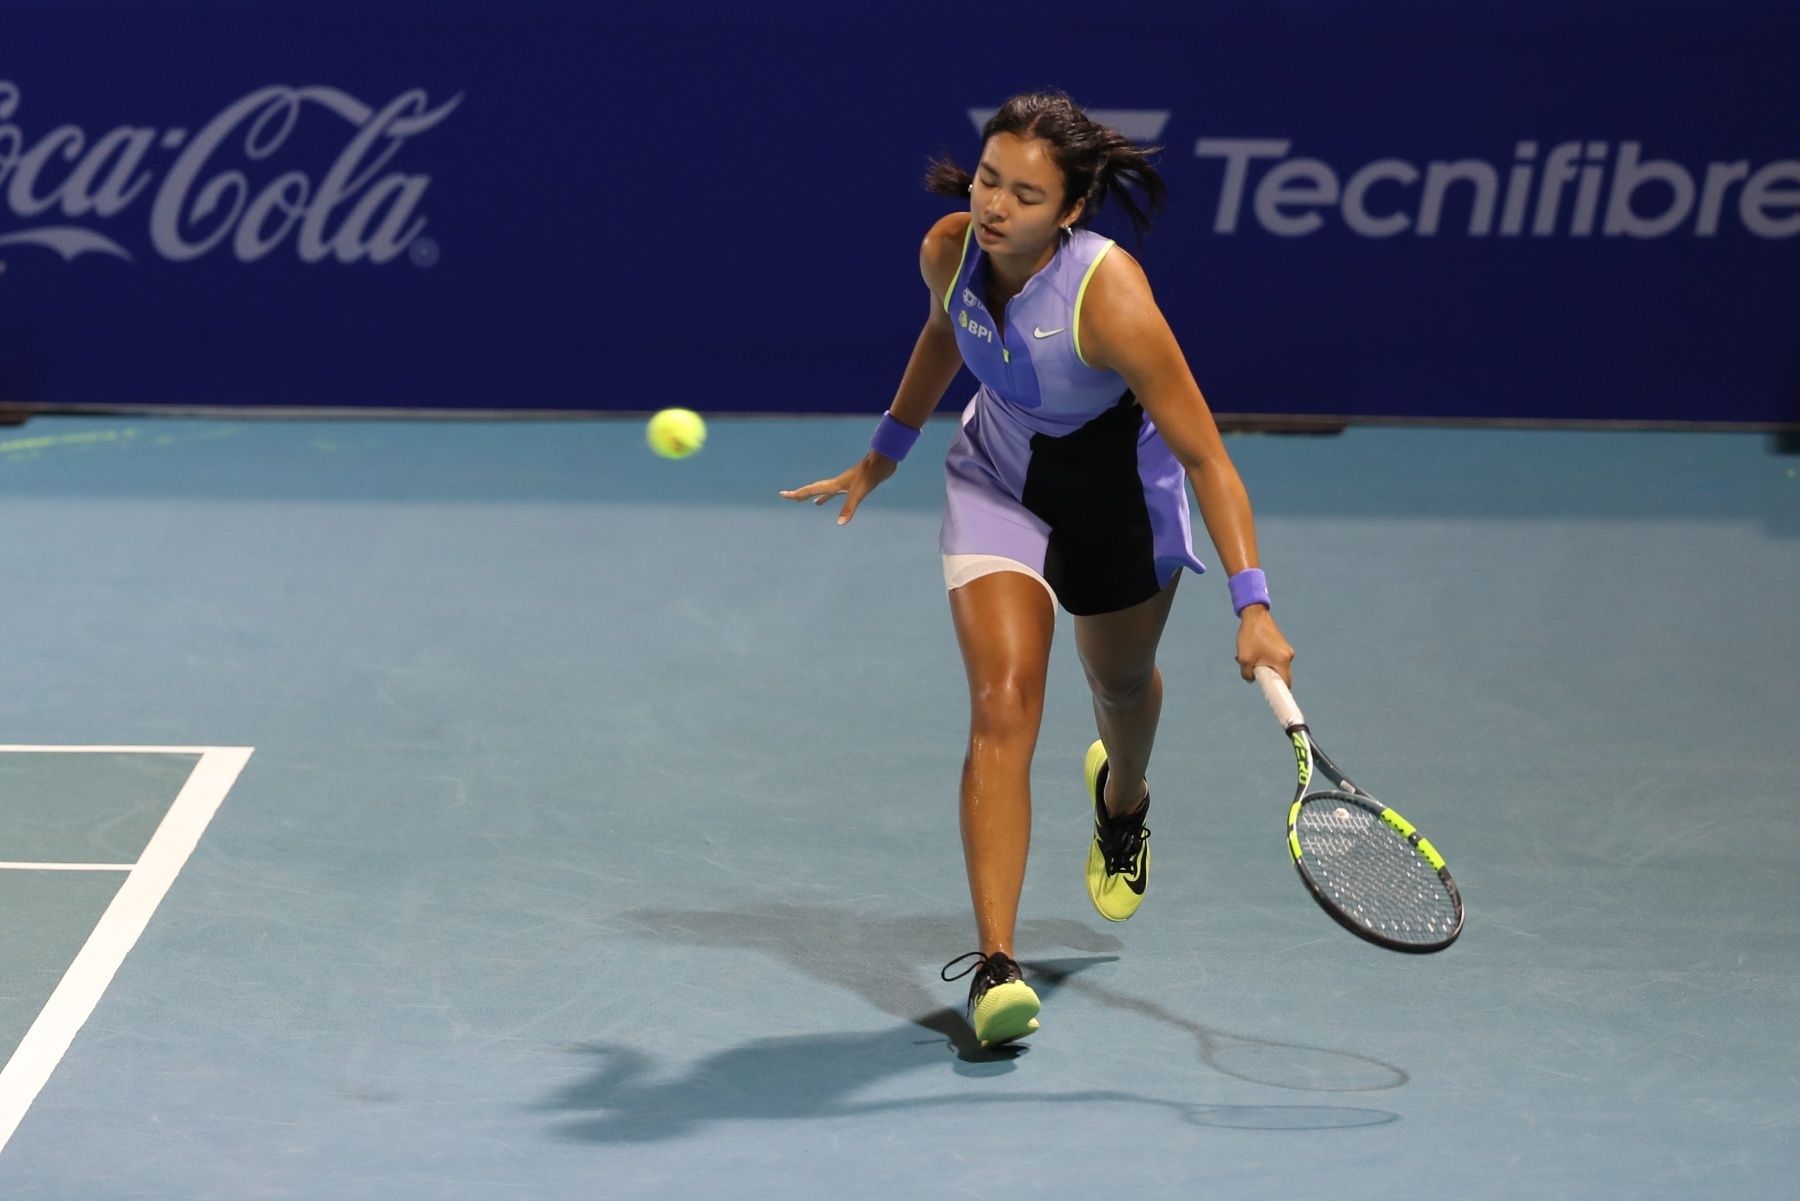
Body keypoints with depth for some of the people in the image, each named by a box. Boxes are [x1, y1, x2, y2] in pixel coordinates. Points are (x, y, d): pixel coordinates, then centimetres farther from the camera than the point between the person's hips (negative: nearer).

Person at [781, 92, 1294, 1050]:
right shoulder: (949, 251, -22)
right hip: (997, 484, 2)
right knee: (1002, 705, -17)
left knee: (1121, 682, 24)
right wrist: (886, 452, 15)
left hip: (1117, 495, -2)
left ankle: (1121, 801, 63)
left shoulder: (1109, 298, -37)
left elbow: (1205, 457, -34)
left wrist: (1251, 603, -41)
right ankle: (994, 967, -22)